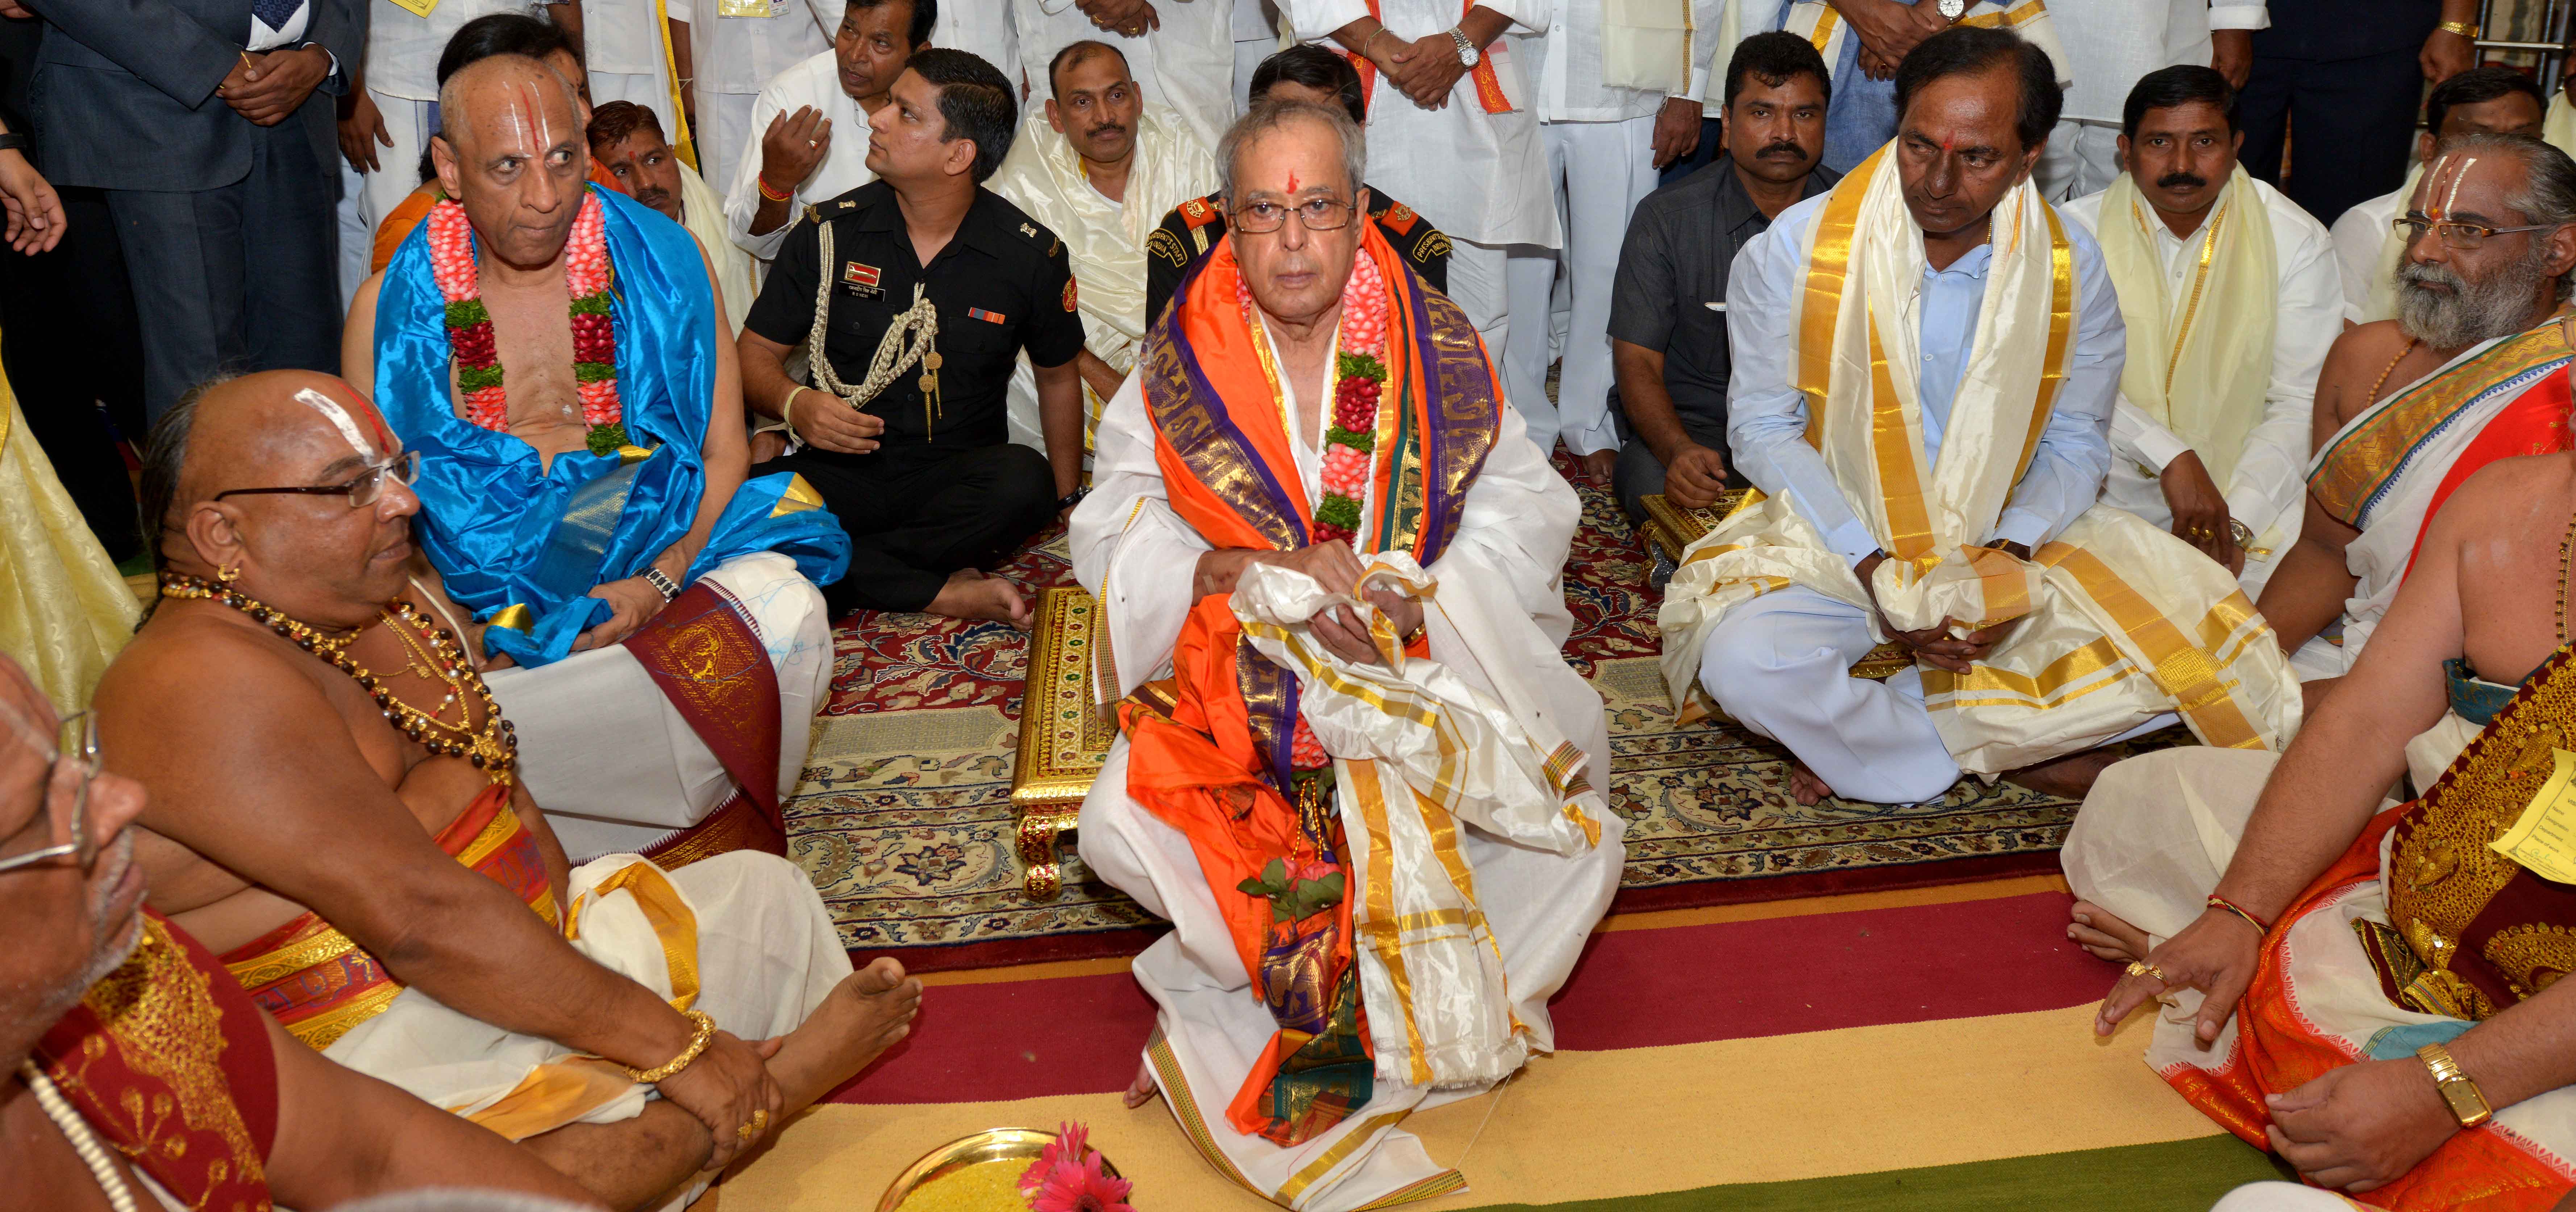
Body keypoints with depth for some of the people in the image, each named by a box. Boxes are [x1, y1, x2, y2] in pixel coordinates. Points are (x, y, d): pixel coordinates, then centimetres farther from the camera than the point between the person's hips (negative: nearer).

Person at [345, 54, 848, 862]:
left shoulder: (664, 263, 5)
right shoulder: (391, 306, 6)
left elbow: (724, 454, 5)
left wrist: (657, 584, -13)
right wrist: (454, 633, -12)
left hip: (660, 555, 0)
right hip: (475, 583, 1)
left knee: (784, 611, -30)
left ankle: (721, 844, -7)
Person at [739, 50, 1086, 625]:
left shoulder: (1032, 254, 0)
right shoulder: (828, 234, 2)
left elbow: (1058, 376, 14)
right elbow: (757, 352, 10)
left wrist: (1065, 506, 9)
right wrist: (794, 404, -14)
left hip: (961, 481, -1)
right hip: (841, 473, 1)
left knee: (1024, 481, -36)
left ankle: (832, 567, -22)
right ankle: (942, 590, -26)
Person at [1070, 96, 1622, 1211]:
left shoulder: (1438, 354, 1)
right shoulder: (1178, 367, 1)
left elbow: (1527, 516, -2)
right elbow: (1112, 537, -4)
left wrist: (1400, 587, -20)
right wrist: (1258, 578, -21)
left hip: (1428, 677, 1)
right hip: (1234, 683, 0)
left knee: (1577, 840, -20)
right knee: (1122, 833, -26)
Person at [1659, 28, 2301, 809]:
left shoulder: (2070, 268, -4)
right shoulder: (1794, 251, -11)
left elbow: (2076, 442, 3)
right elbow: (1763, 430, -7)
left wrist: (2009, 556, -18)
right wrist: (1873, 569, -17)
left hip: (2009, 549, 3)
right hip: (1835, 542, -2)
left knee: (2195, 643, -19)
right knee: (1745, 665, -33)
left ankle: (1864, 731, -15)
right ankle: (2007, 757, -10)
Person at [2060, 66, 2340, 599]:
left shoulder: (2297, 242, 2)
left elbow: (2300, 404, -3)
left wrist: (2236, 516, -18)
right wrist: (2170, 456, -23)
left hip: (2248, 492, 1)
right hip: (2109, 491, -1)